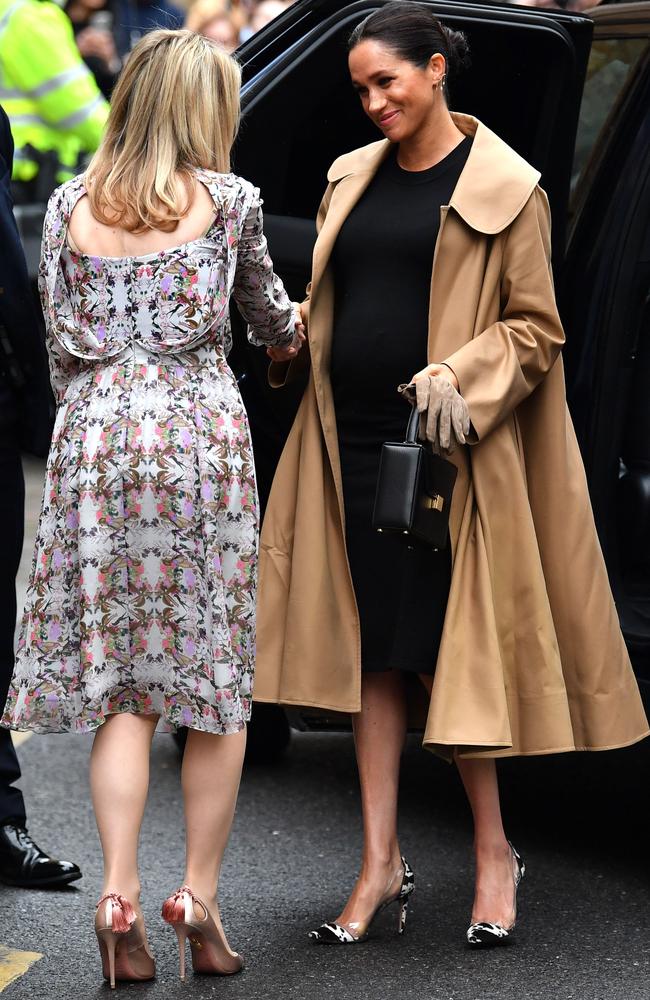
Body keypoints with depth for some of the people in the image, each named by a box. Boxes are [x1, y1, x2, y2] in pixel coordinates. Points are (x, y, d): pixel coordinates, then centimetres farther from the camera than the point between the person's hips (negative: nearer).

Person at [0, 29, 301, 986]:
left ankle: (119, 897, -4)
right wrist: (298, 325, 38)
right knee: (214, 673, 6)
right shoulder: (228, 200, 1)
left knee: (119, 683, 5)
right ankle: (199, 900, 6)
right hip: (201, 434, -2)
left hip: (96, 437, 3)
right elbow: (268, 316, 16)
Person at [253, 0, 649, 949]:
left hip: (446, 455, -5)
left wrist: (459, 380, -18)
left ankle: (493, 851, 14)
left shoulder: (502, 188, -2)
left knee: (441, 650, -2)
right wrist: (292, 346, 1)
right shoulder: (353, 178, 15)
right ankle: (382, 863, 10)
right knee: (374, 654, 5)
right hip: (354, 444, 5)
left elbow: (535, 328, -3)